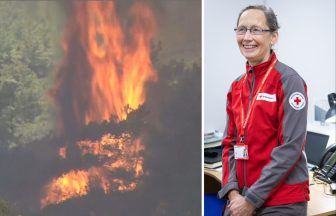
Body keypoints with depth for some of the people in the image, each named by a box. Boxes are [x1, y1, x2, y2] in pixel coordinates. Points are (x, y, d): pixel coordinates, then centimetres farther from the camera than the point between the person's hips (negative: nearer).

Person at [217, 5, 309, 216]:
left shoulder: (289, 81, -11)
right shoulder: (237, 86, 8)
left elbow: (290, 148, -16)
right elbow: (230, 143, 10)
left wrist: (252, 199, -16)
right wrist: (232, 190, -4)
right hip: (241, 198, 6)